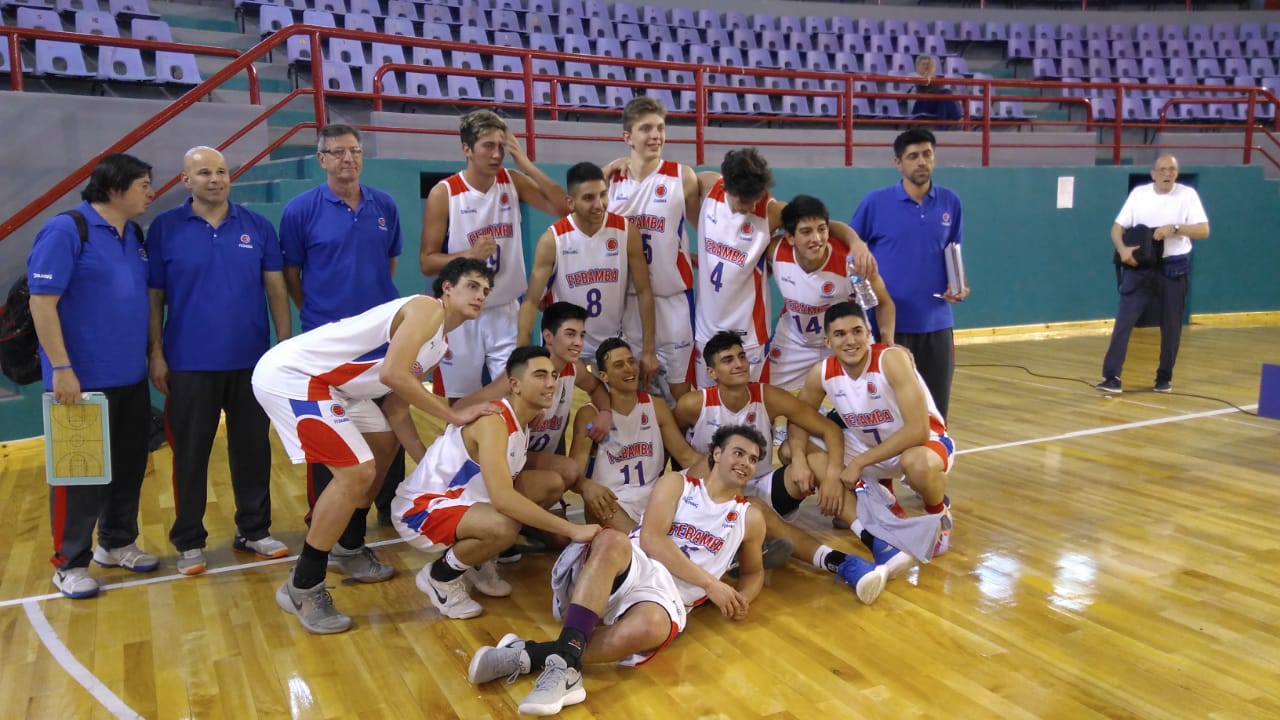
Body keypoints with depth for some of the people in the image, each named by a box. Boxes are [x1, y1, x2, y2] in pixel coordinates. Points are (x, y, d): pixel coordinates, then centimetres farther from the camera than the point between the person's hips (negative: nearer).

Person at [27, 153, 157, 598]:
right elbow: (41, 302, -16)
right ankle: (70, 563, 15)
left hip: (131, 379, 7)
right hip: (83, 381, -7)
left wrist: (153, 356, 17)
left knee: (129, 465, 14)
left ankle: (117, 543, 31)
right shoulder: (65, 231, -13)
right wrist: (61, 368, -19)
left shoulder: (135, 235, 11)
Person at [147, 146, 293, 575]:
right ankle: (189, 541, 21)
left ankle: (254, 531, 24)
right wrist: (156, 355, -3)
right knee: (191, 454, 7)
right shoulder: (165, 228, -1)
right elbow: (154, 297, 0)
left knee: (252, 448, 10)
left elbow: (276, 289, 4)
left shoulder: (257, 226, 3)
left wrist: (286, 345, 1)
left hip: (251, 360, 2)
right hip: (189, 363, -2)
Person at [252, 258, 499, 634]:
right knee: (357, 471, -16)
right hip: (290, 374, -11)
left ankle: (348, 546, 38)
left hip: (325, 381, 11)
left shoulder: (438, 345, 15)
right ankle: (302, 588, -2)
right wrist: (454, 415, -19)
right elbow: (392, 374, -26)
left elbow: (396, 409, 16)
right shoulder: (427, 309, -14)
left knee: (384, 442, 23)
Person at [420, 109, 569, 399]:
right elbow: (427, 262, -9)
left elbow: (564, 208, -9)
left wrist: (526, 165, -14)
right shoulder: (444, 193, -11)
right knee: (460, 402, 7)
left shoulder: (512, 182, 0)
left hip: (506, 311, 3)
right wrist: (470, 254, -26)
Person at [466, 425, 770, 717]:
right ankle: (564, 662, -44)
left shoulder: (750, 518, 21)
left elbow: (754, 572, 34)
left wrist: (742, 598, 8)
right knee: (612, 540, -39)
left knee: (648, 627, -39)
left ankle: (532, 655, -33)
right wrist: (710, 583, -7)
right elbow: (651, 539, -2)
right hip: (630, 567, 0)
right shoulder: (676, 483, 13)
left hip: (667, 592, 1)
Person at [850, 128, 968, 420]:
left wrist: (959, 285, -3)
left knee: (936, 408, 10)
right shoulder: (875, 202, -5)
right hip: (889, 323, -3)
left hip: (937, 323, 3)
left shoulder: (950, 202, 4)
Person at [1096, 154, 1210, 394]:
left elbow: (1204, 230, -6)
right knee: (1124, 321, -8)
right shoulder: (1139, 193, 3)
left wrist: (1175, 228, -22)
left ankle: (1164, 378, 21)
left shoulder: (1187, 194, -1)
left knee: (1171, 326, 7)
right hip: (1140, 267, 1)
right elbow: (1117, 227, 2)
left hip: (1174, 268, 0)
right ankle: (1112, 377, -10)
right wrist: (1123, 249, -17)